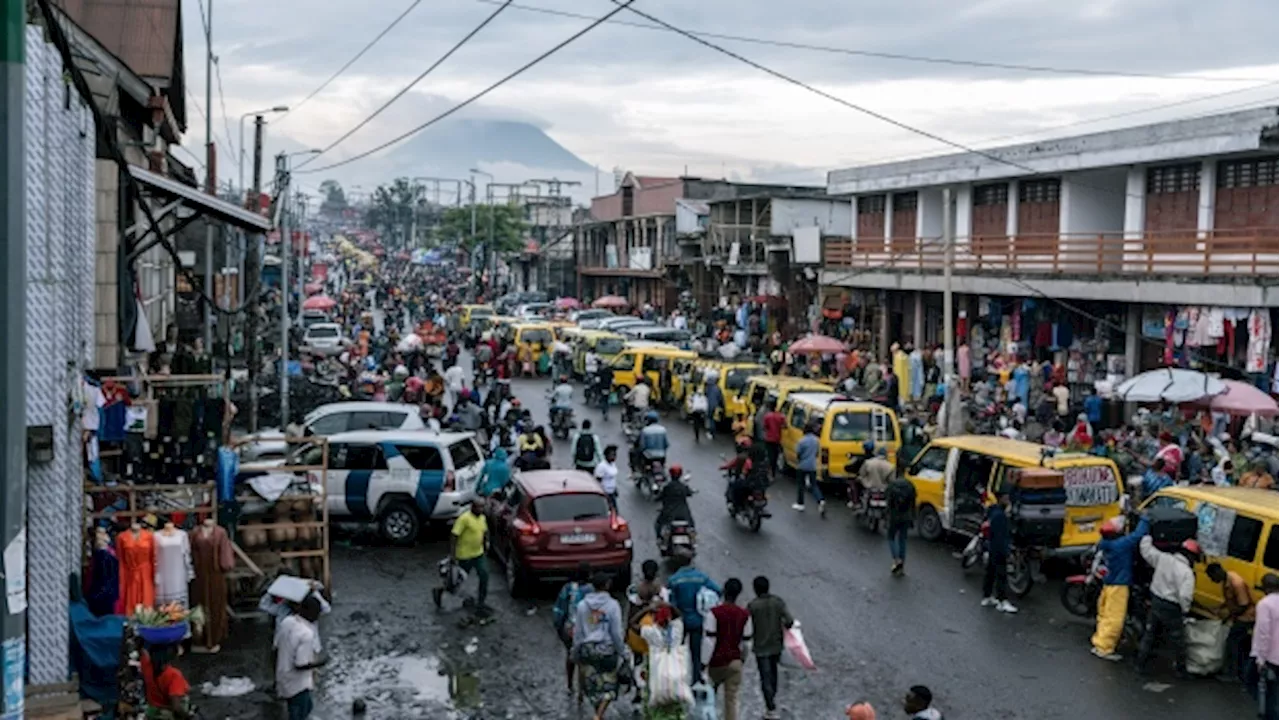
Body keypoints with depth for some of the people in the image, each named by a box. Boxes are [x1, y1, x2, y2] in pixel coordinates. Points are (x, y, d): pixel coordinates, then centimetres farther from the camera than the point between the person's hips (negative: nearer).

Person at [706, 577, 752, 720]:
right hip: (735, 662, 2)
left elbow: (710, 641, -16)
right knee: (732, 699, 4)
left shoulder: (715, 612, -13)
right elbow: (746, 642, 3)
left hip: (716, 662, -2)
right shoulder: (745, 615, -2)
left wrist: (703, 665, -11)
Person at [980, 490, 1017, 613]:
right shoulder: (999, 515, -22)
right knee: (1002, 575, -7)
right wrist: (1004, 552, -21)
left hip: (992, 549, 11)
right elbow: (999, 536, -23)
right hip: (999, 550, -11)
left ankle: (987, 598, 25)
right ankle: (1003, 602, -4)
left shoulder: (994, 512, 9)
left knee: (990, 573, 16)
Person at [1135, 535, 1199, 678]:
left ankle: (1140, 665, 20)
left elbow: (1146, 550, 9)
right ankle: (1181, 670, 23)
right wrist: (1185, 610, -9)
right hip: (1171, 609, -6)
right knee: (1178, 640, 13)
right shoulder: (1186, 572, -21)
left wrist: (1147, 537, 28)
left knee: (1149, 635, 17)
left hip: (1156, 602, 6)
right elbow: (1185, 596, -27)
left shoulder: (1163, 558, -6)